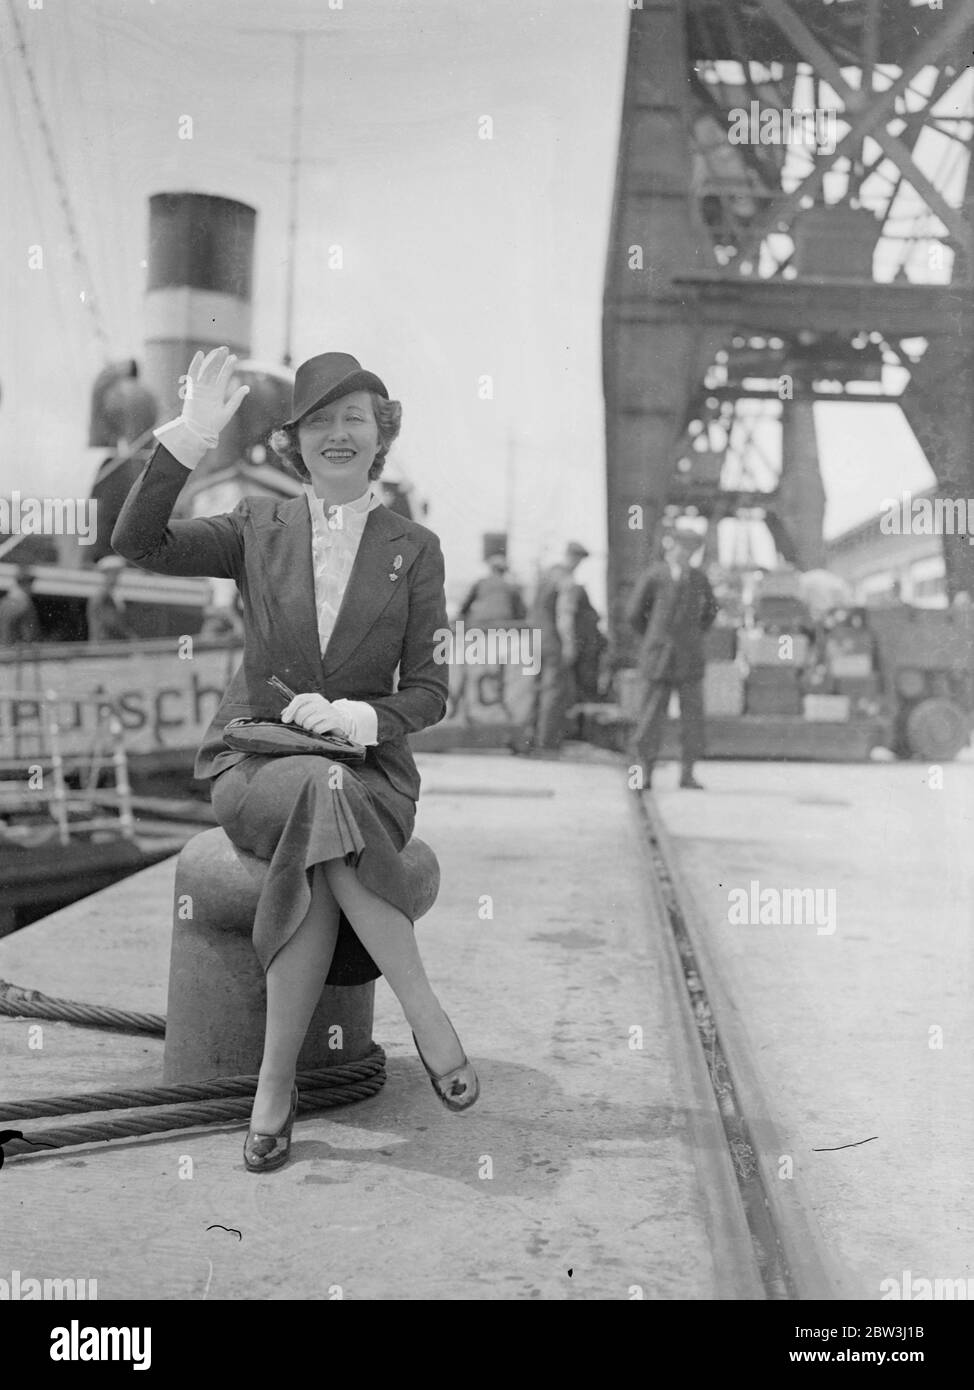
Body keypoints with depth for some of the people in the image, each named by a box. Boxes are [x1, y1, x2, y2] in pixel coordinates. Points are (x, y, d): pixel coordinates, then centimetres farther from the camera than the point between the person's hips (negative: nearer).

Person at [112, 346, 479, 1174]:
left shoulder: (414, 548, 7)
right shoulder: (259, 528, 10)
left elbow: (429, 693, 3)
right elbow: (138, 544, -6)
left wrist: (359, 717, -17)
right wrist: (189, 439, -14)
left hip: (367, 769, 0)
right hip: (254, 763, 0)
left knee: (319, 858, -35)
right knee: (326, 794, -36)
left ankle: (276, 1084, -25)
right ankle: (426, 1015, -31)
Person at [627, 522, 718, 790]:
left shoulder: (698, 578, 5)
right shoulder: (652, 576, -6)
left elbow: (711, 609, 21)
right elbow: (635, 612, 2)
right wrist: (652, 639, 9)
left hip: (690, 658, 3)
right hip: (658, 657, -3)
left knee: (692, 715, 2)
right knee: (651, 714, 0)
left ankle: (688, 773, 10)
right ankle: (646, 772, 9)